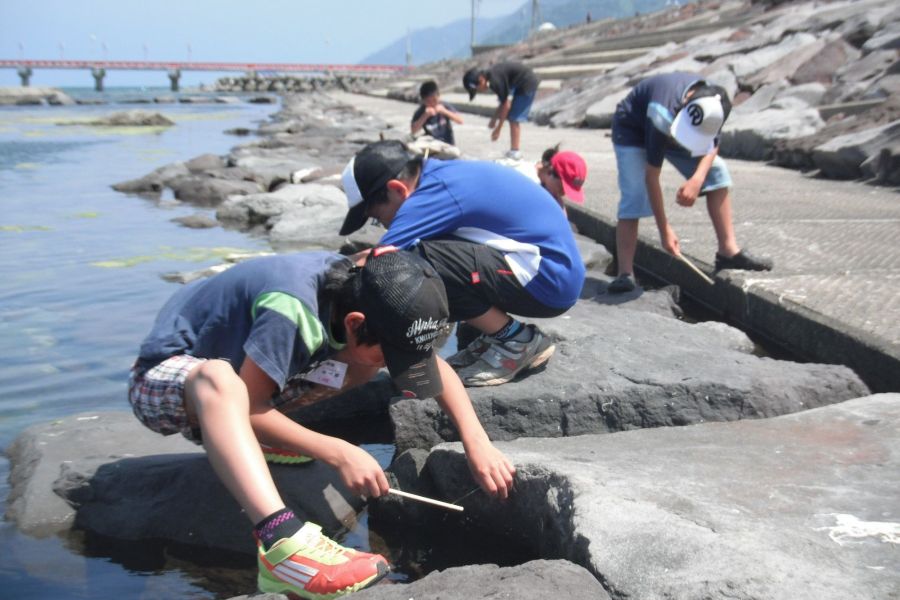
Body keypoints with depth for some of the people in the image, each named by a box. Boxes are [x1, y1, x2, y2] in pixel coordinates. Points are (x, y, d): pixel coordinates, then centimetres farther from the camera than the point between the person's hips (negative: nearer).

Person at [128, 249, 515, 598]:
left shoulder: (362, 293, -13)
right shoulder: (291, 310, -35)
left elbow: (434, 365, -6)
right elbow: (249, 407, -31)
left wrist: (477, 443, -18)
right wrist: (338, 454, -37)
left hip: (239, 370, 7)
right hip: (167, 374, -7)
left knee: (371, 353, -5)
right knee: (218, 379, -43)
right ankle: (281, 541, -53)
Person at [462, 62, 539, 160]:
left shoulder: (495, 81, -23)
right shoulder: (492, 75, 4)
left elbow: (506, 105, -18)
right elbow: (504, 101, 13)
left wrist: (497, 130, -13)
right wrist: (494, 118, 16)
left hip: (527, 85, -9)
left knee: (514, 119, -6)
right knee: (514, 118, 12)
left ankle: (515, 152, -4)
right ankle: (514, 150, 17)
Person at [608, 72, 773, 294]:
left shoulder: (714, 103, -27)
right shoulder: (662, 117, -42)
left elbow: (713, 146, -10)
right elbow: (652, 177, -36)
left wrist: (698, 178, -31)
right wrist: (665, 230, -33)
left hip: (669, 129, 6)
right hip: (633, 131, -5)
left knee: (716, 171, -9)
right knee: (634, 196, -23)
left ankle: (728, 252, -5)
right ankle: (625, 274, -27)